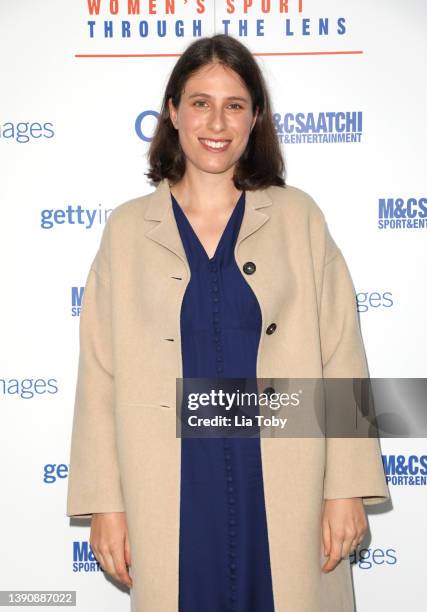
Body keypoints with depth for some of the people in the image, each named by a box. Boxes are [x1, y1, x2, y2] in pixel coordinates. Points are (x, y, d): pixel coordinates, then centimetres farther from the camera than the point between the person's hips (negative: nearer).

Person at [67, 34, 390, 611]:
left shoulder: (298, 218, 1)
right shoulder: (128, 229, 3)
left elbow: (342, 360, -1)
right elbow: (100, 375, 2)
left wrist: (348, 489, -5)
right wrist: (106, 502, -1)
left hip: (284, 496, 0)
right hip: (173, 498, 1)